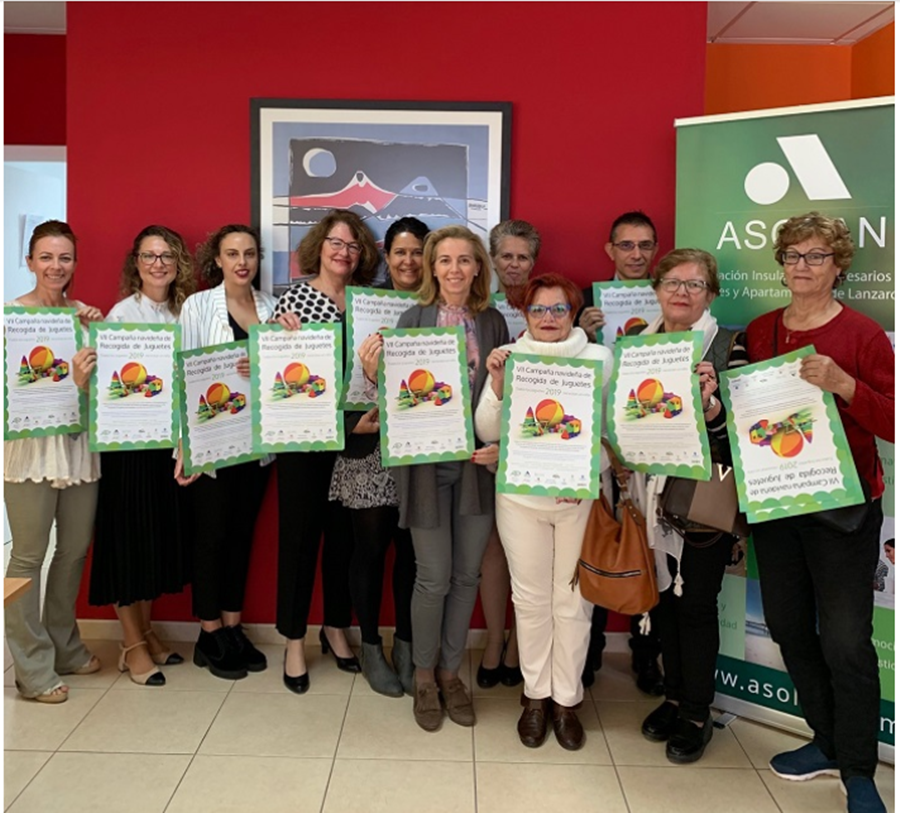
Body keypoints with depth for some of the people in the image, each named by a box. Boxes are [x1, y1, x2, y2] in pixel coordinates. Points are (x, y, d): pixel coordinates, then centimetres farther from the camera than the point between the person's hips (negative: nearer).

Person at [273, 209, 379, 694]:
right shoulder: (293, 297, -2)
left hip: (353, 435, 4)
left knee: (345, 532, 12)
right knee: (299, 532, 4)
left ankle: (336, 628, 31)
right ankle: (294, 641, 19)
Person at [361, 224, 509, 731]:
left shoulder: (494, 323, 4)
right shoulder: (413, 319, -3)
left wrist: (501, 445, -10)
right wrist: (373, 374, -23)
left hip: (478, 463, 3)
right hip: (428, 462, -3)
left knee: (467, 575, 12)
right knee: (434, 578, 4)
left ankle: (451, 671, 32)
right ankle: (425, 676, 28)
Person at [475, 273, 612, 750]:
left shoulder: (599, 358, 2)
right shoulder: (509, 359, 4)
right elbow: (487, 433, 0)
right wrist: (497, 386, -15)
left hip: (582, 495, 0)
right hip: (522, 494, 1)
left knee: (573, 601, 6)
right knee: (531, 598, 8)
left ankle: (566, 700, 22)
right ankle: (536, 695, 25)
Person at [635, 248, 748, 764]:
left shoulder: (727, 346, -6)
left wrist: (709, 403, -30)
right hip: (652, 495, 4)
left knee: (696, 602, 5)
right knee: (664, 595, 15)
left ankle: (697, 714, 23)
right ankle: (675, 695, 34)